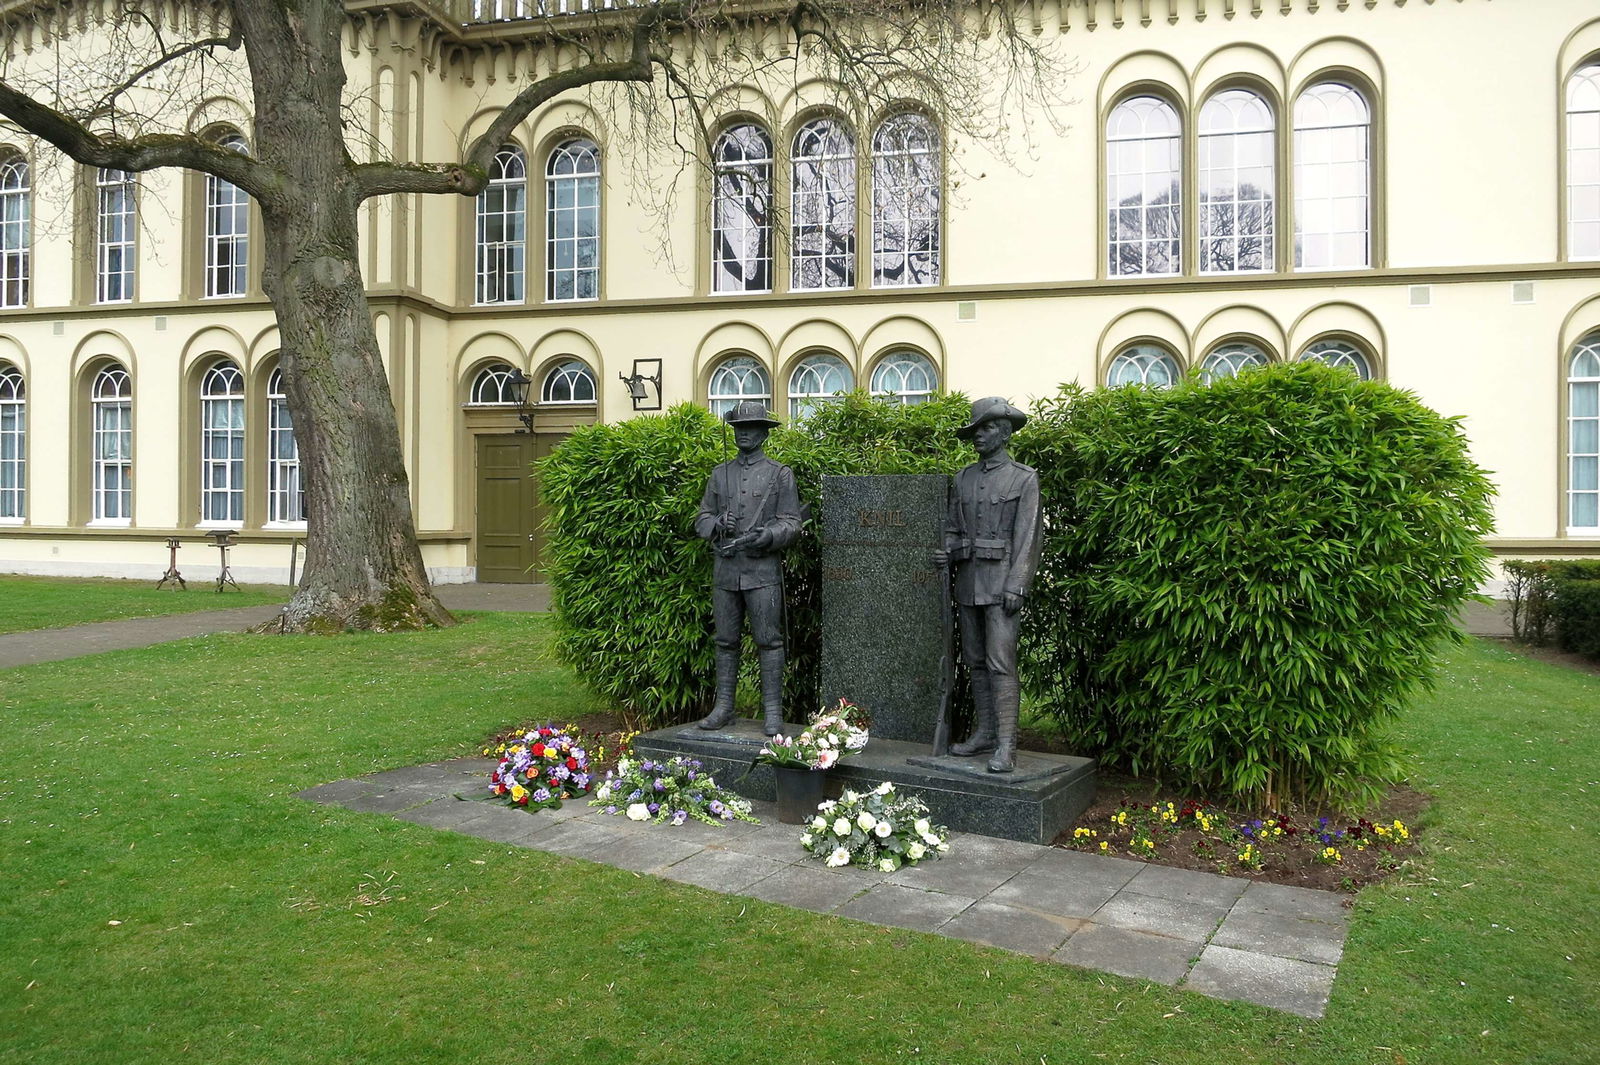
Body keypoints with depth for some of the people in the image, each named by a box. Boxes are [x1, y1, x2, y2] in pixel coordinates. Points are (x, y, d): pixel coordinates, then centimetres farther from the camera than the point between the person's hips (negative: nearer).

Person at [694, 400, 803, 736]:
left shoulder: (780, 474, 4)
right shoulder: (719, 474, 15)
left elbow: (791, 523, -1)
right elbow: (701, 520, 16)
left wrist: (764, 537, -19)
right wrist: (716, 524, -8)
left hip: (763, 571, -4)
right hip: (725, 570, 4)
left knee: (768, 641, -3)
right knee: (726, 641, 8)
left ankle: (773, 712, 1)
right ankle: (723, 708, 16)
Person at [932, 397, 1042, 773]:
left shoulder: (1024, 478, -1)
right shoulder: (964, 478, 14)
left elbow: (1026, 534, -7)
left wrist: (1015, 585, -15)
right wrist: (947, 552, -3)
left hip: (1000, 581, -6)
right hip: (967, 580, 6)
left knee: (1001, 663, -11)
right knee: (975, 660, 10)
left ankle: (1006, 746, -9)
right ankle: (984, 732, 19)